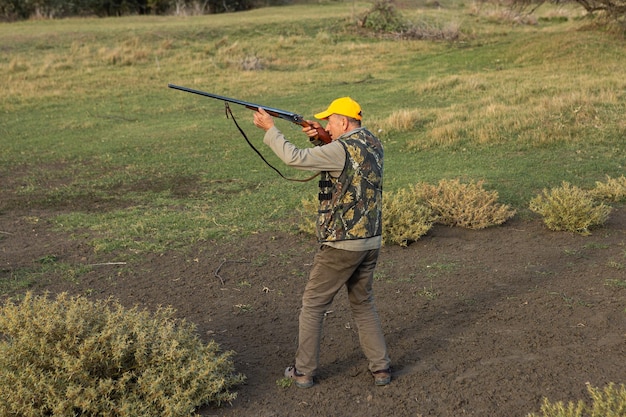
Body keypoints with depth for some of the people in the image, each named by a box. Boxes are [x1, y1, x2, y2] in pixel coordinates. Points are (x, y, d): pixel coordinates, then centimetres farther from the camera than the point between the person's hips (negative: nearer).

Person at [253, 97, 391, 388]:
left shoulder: (342, 149, -18)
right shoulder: (373, 144, 7)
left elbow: (295, 158, -20)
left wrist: (269, 129, -9)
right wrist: (319, 138, 6)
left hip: (341, 245, -8)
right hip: (371, 242, 8)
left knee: (313, 304, 7)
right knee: (363, 303, 21)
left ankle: (304, 372, 14)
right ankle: (380, 368, 20)